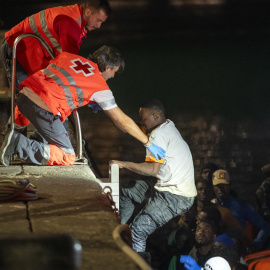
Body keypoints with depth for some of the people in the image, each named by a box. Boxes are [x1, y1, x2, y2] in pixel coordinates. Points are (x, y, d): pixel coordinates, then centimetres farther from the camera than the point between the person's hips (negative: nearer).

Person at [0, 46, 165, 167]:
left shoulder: (69, 56, 21)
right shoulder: (100, 87, 8)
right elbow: (122, 121, 12)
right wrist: (148, 143, 21)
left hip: (25, 95, 8)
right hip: (43, 107, -8)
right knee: (67, 157, 1)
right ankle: (19, 144, -13)